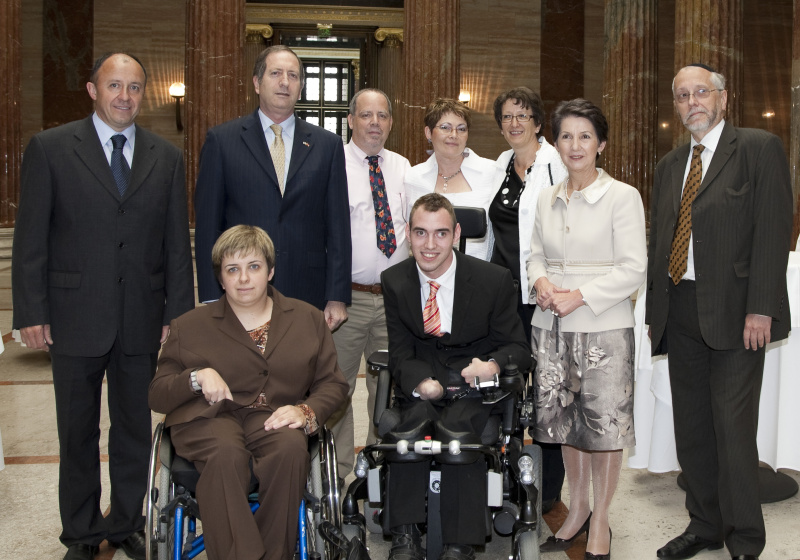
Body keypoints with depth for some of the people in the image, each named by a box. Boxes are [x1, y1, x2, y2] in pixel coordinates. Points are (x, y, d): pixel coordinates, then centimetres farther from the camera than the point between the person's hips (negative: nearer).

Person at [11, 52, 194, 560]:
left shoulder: (166, 157, 7)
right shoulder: (50, 148, 0)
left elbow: (178, 243, 6)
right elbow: (30, 239, -2)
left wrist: (178, 312, 2)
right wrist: (31, 312, -7)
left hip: (143, 319, 2)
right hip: (75, 318, -2)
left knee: (135, 428, 12)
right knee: (78, 433, 10)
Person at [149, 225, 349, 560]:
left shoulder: (308, 319, 17)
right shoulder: (189, 328, 15)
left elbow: (333, 383, 14)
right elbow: (157, 396, 12)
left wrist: (306, 412, -9)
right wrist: (196, 377, -10)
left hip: (274, 418, 1)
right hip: (209, 418, 0)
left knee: (291, 447, -35)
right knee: (226, 453, -36)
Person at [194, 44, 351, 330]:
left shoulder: (328, 145, 8)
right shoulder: (221, 140, 4)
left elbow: (337, 227, 6)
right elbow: (207, 224, 2)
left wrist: (337, 297, 1)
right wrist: (211, 299, -3)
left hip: (307, 296, 1)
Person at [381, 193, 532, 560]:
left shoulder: (494, 281, -4)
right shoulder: (394, 281, 3)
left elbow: (517, 347, 0)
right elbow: (400, 353, 2)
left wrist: (494, 364, -25)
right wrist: (420, 382, -21)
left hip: (474, 390, -2)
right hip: (422, 383, 2)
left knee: (459, 424, -32)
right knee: (416, 418, -31)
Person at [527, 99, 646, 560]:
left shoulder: (623, 197, -6)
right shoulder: (548, 198, 10)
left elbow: (633, 269, -10)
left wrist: (580, 295, -17)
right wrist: (541, 281, -5)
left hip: (603, 327, -5)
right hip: (552, 327, 5)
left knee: (605, 424, 3)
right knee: (565, 419, 13)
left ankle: (601, 521, 20)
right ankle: (577, 509, 31)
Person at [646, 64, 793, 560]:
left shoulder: (759, 148, -2)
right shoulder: (670, 166, 18)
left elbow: (774, 230, -9)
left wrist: (760, 309, -16)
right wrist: (655, 309, 12)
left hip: (734, 314, -6)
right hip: (680, 313, 6)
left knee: (733, 429, -3)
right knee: (691, 427, 12)